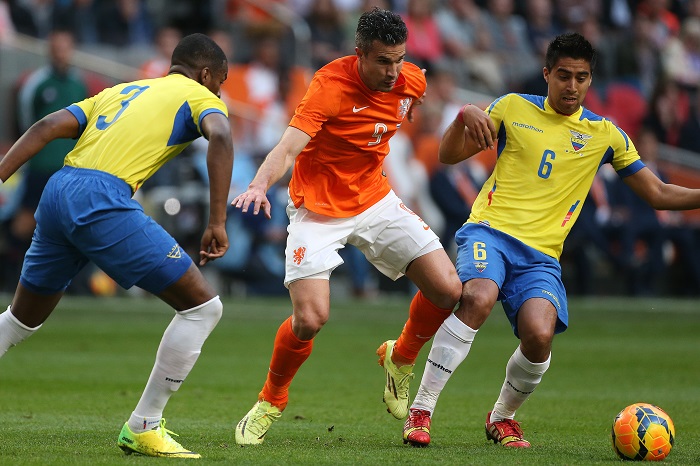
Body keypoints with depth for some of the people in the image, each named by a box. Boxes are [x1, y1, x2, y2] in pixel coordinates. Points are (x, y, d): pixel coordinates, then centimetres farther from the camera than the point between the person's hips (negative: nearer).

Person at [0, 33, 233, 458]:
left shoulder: (119, 92, 30)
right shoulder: (200, 98, 13)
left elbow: (47, 127, 17)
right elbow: (220, 137, -10)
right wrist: (217, 223, -13)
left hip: (57, 192, 7)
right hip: (103, 200, -7)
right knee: (203, 306, 1)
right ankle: (143, 430, 2)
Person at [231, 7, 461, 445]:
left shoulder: (412, 82, -8)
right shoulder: (330, 85, -26)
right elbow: (288, 148, -37)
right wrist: (260, 184, -54)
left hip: (375, 201, 5)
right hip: (318, 209, -5)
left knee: (449, 290, -7)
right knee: (310, 318, -20)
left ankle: (400, 359, 23)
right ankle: (271, 401, 9)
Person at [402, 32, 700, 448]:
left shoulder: (605, 134, 13)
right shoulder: (514, 108, 9)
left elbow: (659, 194, 15)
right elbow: (449, 156, 10)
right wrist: (465, 117, -10)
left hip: (541, 254, 2)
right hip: (491, 230, -2)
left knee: (539, 335, -25)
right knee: (478, 299, -34)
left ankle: (503, 417, 6)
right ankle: (421, 411, -25)